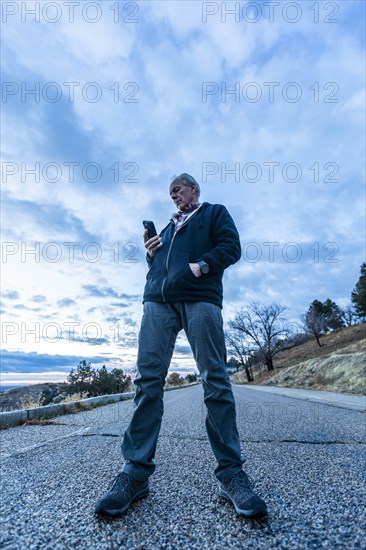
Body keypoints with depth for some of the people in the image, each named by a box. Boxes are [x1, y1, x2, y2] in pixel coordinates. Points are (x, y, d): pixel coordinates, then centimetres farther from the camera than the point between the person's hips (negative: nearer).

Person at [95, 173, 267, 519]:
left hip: (200, 298, -4)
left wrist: (202, 265, -12)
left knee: (215, 380, -8)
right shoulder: (167, 227, 36)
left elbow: (231, 247, 4)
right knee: (148, 378, -6)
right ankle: (136, 471, 1)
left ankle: (230, 473, 2)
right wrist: (150, 253, 13)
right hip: (158, 300, 5)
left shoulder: (215, 212, 21)